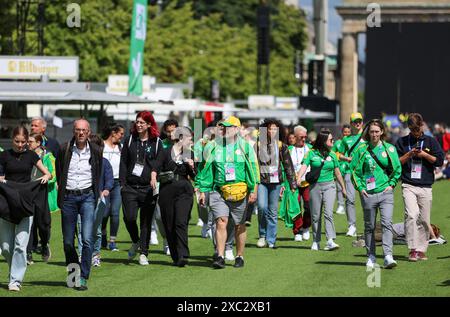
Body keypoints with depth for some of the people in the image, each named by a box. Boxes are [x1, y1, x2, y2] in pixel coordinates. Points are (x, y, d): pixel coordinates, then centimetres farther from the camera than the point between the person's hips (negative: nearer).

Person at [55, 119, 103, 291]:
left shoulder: (96, 152, 2)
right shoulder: (64, 150, -1)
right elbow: (58, 173, 12)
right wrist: (62, 191, 12)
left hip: (87, 195, -1)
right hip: (68, 197, 1)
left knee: (87, 239, -13)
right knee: (67, 241, 6)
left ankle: (83, 277, -9)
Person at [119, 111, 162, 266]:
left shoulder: (156, 142, 4)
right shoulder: (130, 140, 10)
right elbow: (123, 163, 10)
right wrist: (123, 183, 0)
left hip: (148, 188, -1)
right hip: (130, 187, 1)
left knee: (146, 221, 1)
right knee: (129, 217, -12)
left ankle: (143, 253, 8)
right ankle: (135, 242, 16)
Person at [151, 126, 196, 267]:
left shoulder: (189, 154, 13)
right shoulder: (165, 152, 3)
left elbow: (194, 176, 16)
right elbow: (156, 168, -7)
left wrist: (191, 167, -5)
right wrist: (153, 178, -27)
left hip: (184, 192, 1)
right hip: (167, 191, -1)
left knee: (181, 223, -14)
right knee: (169, 225, 1)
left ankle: (182, 256, -21)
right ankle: (175, 257, 12)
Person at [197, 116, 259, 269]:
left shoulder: (245, 147, 4)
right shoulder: (213, 147, 8)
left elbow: (253, 170, 5)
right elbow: (206, 171, 13)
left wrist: (254, 191, -1)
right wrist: (202, 191, 8)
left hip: (239, 193, 0)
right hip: (219, 192, 1)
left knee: (240, 226, 7)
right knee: (221, 222, -13)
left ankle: (239, 256, 19)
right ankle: (220, 257, -16)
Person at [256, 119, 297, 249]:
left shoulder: (281, 147, 4)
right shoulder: (259, 145, 3)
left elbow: (288, 166, 7)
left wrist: (292, 183, 4)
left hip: (275, 181, 1)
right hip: (261, 180, -1)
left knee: (273, 211, 3)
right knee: (262, 207, -16)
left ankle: (271, 240, 11)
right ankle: (262, 235, 3)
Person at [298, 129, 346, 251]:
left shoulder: (332, 154, 7)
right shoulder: (311, 153, 0)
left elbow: (337, 172, 15)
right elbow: (304, 166, -12)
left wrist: (343, 188, 21)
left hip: (329, 186, 1)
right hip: (315, 186, -1)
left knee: (328, 213, -14)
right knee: (315, 215, 5)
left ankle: (330, 241, -22)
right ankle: (316, 242, 16)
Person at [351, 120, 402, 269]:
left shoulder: (389, 148, 5)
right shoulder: (362, 149, 2)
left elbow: (397, 169, 13)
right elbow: (354, 170, 6)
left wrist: (391, 184, 3)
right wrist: (360, 187, -1)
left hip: (385, 192, 0)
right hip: (368, 193, 0)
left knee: (387, 223, -14)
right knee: (369, 226, 8)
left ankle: (388, 256, -19)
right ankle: (371, 257, 19)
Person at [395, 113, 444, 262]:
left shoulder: (431, 141, 11)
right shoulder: (402, 142, 10)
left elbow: (440, 160, 5)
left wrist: (424, 155, -7)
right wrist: (409, 154, -7)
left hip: (425, 187, 1)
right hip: (408, 186, -1)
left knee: (424, 220, 3)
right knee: (411, 215, -19)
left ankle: (421, 250, 14)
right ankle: (412, 249, -20)